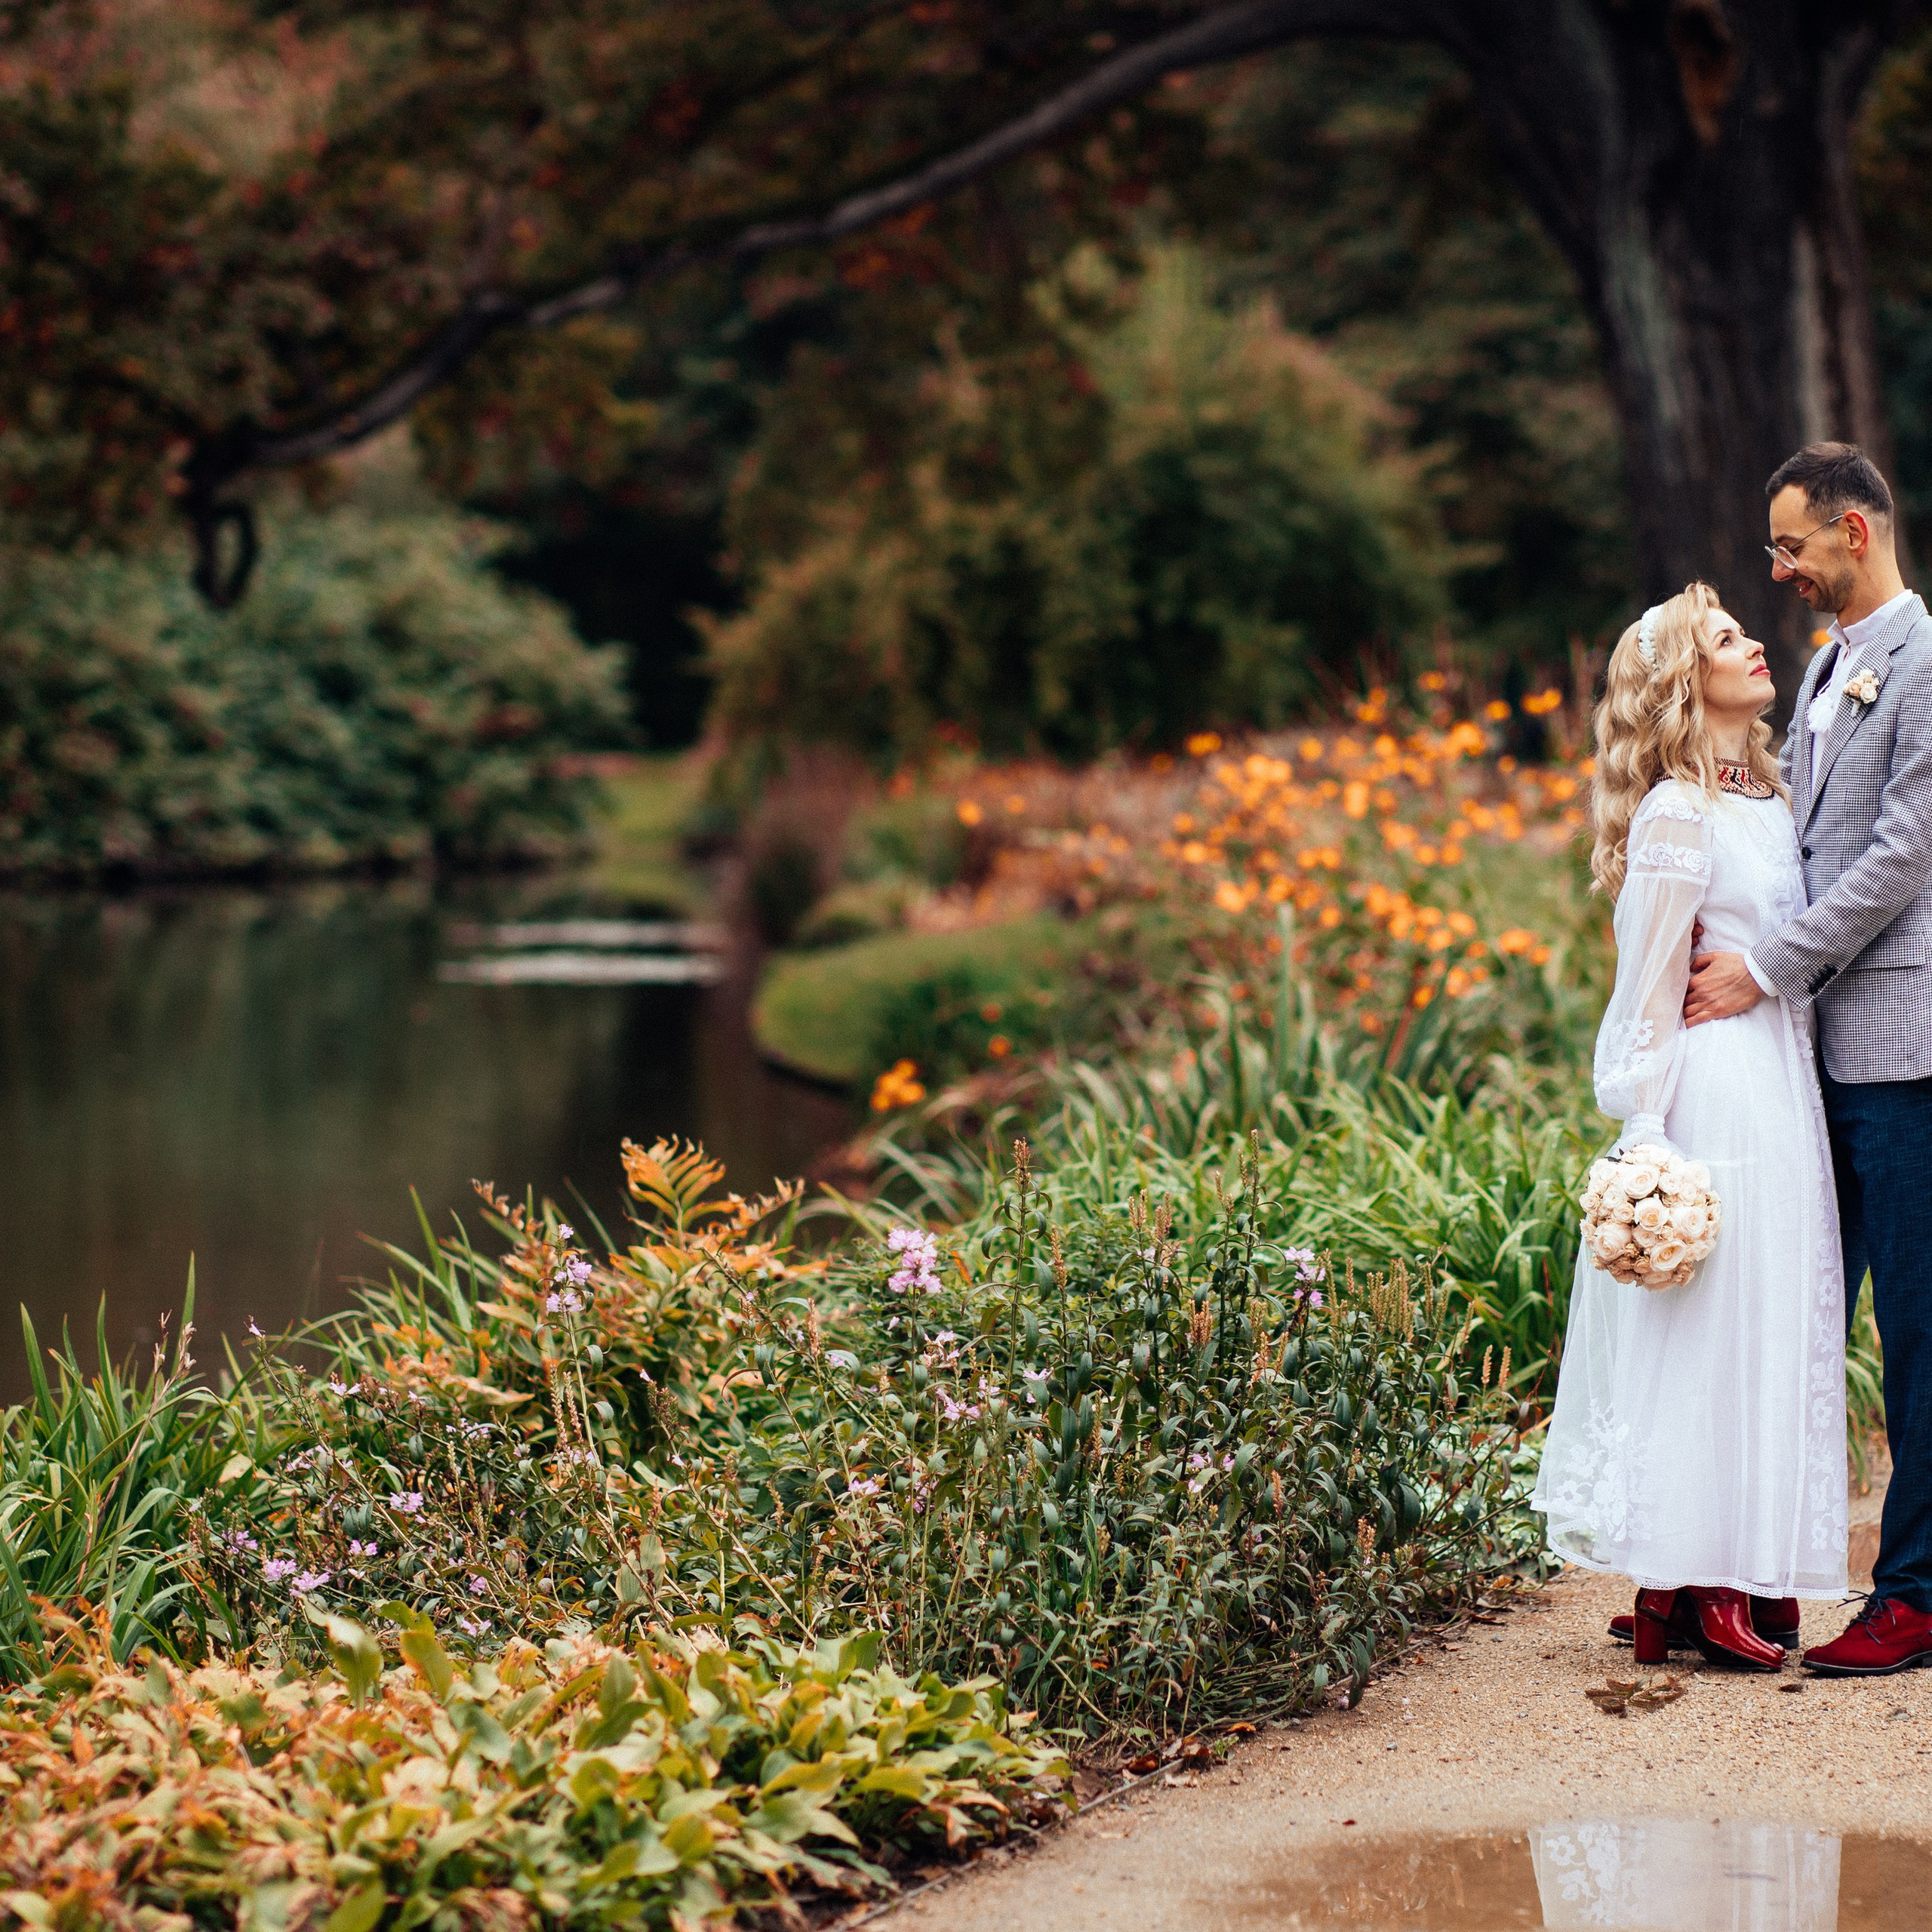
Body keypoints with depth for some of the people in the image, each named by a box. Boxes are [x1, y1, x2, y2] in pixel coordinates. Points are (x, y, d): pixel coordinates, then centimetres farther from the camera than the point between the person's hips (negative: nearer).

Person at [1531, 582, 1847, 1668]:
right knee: (1712, 1327, -5)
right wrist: (1647, 1141, -13)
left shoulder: (1771, 796, 15)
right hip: (1718, 1086, -8)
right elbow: (1651, 989, -10)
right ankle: (1690, 1593, 1)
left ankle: (1746, 1580, 14)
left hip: (1786, 1089, 8)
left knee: (1772, 1326, 9)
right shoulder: (1678, 813, -9)